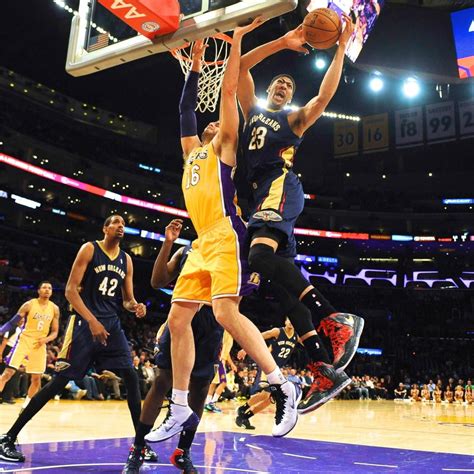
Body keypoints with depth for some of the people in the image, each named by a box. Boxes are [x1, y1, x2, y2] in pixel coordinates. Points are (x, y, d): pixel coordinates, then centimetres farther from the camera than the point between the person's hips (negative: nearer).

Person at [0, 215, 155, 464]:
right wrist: (92, 321, -21)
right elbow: (70, 289, -11)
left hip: (112, 324, 5)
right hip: (85, 323, -5)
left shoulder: (126, 260, 12)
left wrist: (135, 306, -10)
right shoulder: (89, 249, -4)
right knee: (60, 380, -7)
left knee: (131, 377, -5)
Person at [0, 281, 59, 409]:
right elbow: (13, 322, -3)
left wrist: (46, 339, -11)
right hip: (24, 340, -3)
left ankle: (26, 405, 21)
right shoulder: (29, 305, -5)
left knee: (36, 378, 5)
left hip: (40, 344, 3)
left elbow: (55, 332, 8)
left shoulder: (54, 309, 4)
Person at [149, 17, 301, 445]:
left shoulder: (225, 146, 9)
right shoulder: (193, 150, 27)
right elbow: (186, 108, 32)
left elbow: (229, 90, 3)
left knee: (225, 310, -23)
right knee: (178, 319, 4)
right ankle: (181, 410, 11)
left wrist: (236, 40, 5)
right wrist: (195, 65, 35)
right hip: (203, 242, 8)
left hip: (227, 237, -8)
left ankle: (284, 388, -14)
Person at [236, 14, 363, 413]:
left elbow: (324, 96, -2)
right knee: (285, 285, -4)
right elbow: (241, 66, 18)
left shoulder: (294, 119, 16)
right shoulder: (252, 110, 28)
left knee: (262, 256, -34)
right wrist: (282, 43, 12)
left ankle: (335, 319, -34)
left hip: (280, 188, -6)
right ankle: (325, 370, -5)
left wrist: (342, 46, 1)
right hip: (263, 193, 6)